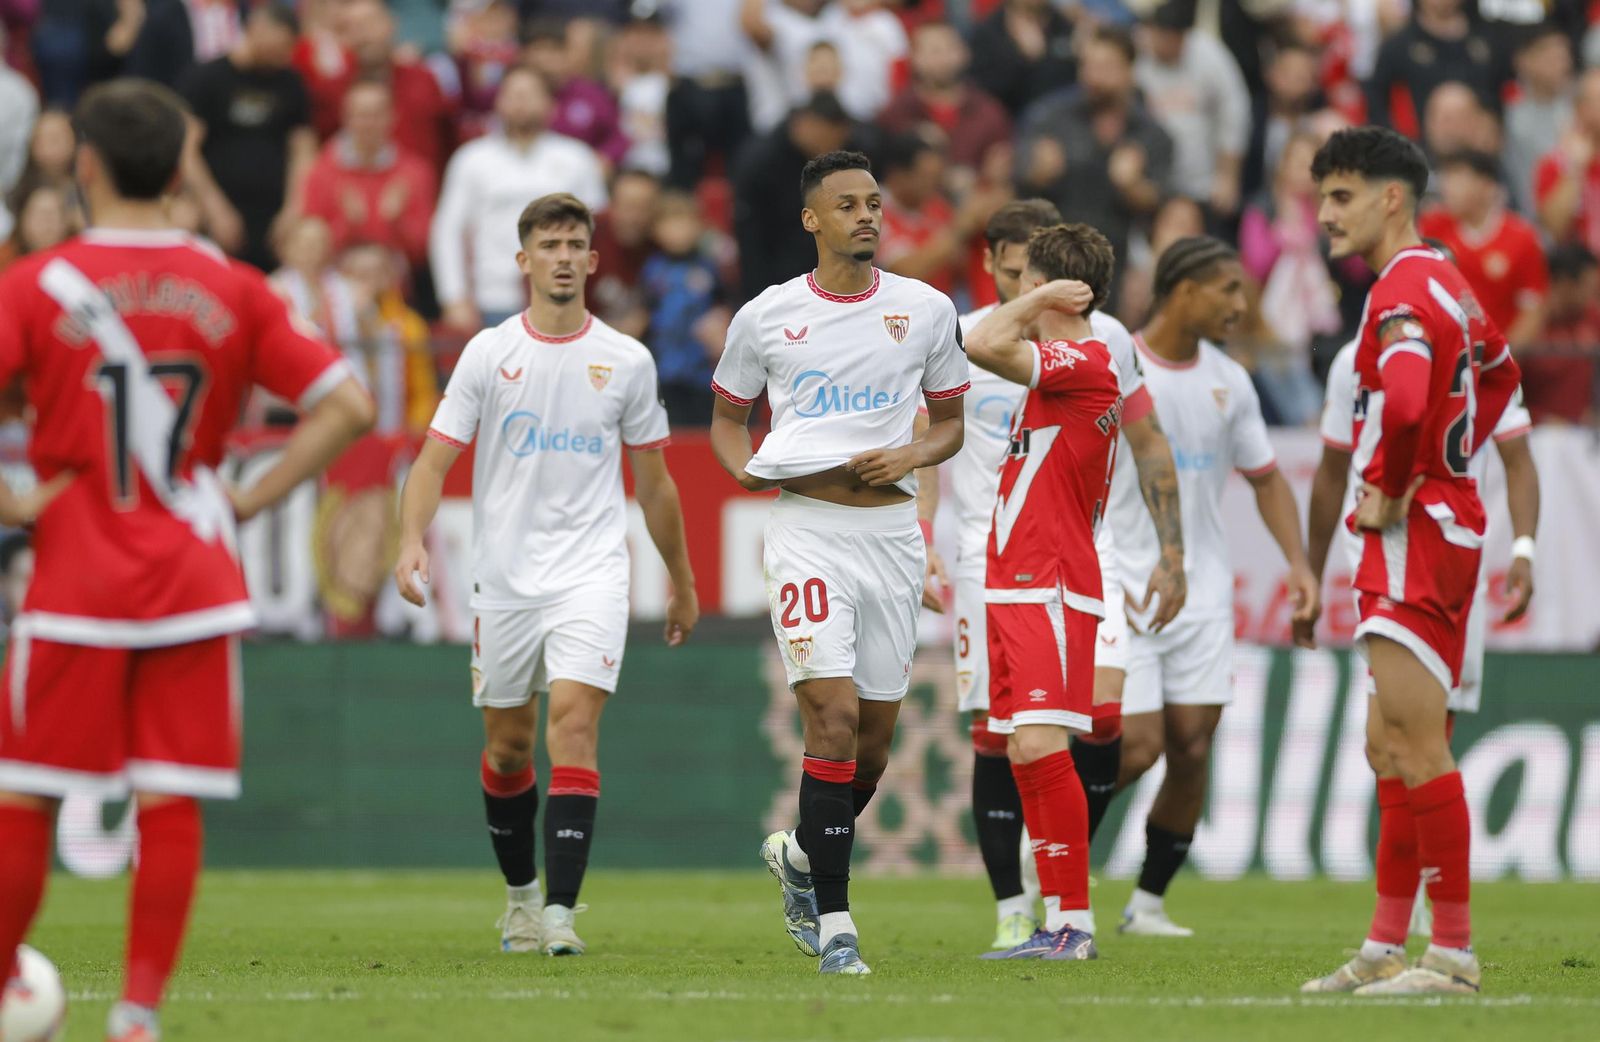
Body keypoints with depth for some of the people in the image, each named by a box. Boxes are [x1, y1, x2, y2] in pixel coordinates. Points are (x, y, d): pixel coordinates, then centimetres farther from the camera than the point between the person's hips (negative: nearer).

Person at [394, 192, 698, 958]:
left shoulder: (626, 362, 4)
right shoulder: (488, 353, 1)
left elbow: (654, 484, 14)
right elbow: (435, 459, -2)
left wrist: (682, 583, 19)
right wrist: (412, 540, -19)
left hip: (592, 572, -1)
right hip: (504, 573, 1)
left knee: (574, 722, -17)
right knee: (507, 746, 10)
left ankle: (559, 911, -21)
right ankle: (520, 894, 31)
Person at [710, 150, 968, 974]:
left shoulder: (927, 311, 6)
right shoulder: (766, 317, 3)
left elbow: (951, 421, 15)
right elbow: (727, 417, 15)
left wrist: (912, 454, -6)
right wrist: (747, 468, -6)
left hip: (891, 528, 3)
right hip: (807, 527, -3)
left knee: (876, 729, 7)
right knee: (833, 713, -16)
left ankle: (800, 853, 36)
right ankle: (834, 920, -11)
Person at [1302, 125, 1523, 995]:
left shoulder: (1402, 293, -16)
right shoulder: (1445, 284, 16)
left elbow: (1404, 401, -34)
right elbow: (1500, 375, 34)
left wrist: (1389, 491, -19)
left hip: (1416, 533, -11)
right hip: (1447, 518, 11)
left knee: (1413, 744, -10)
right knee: (1401, 745, 12)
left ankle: (1453, 954, -9)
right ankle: (1386, 947, 16)